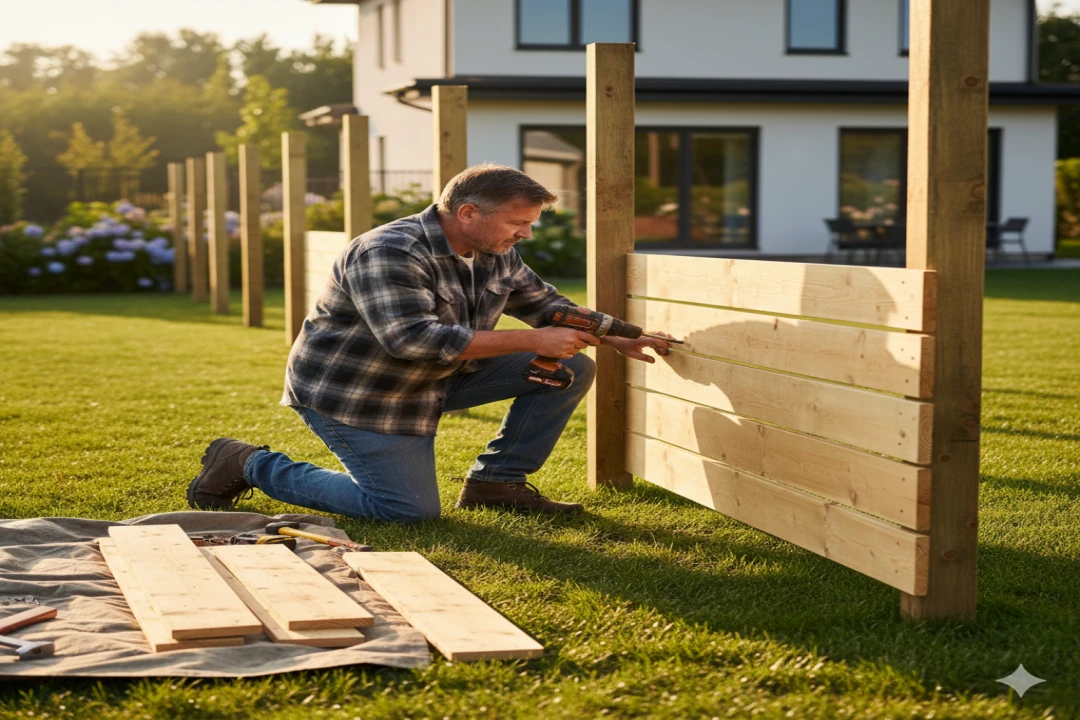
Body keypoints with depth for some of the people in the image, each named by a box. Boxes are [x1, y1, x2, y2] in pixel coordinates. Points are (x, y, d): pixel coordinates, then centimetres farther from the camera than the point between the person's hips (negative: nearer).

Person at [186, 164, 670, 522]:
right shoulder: (389, 254, -28)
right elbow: (415, 339, -38)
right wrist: (532, 341, -36)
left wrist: (614, 339, 0)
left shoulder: (497, 257, 0)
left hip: (434, 379, 8)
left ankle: (497, 481, 6)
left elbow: (545, 304, 15)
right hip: (349, 389, -8)